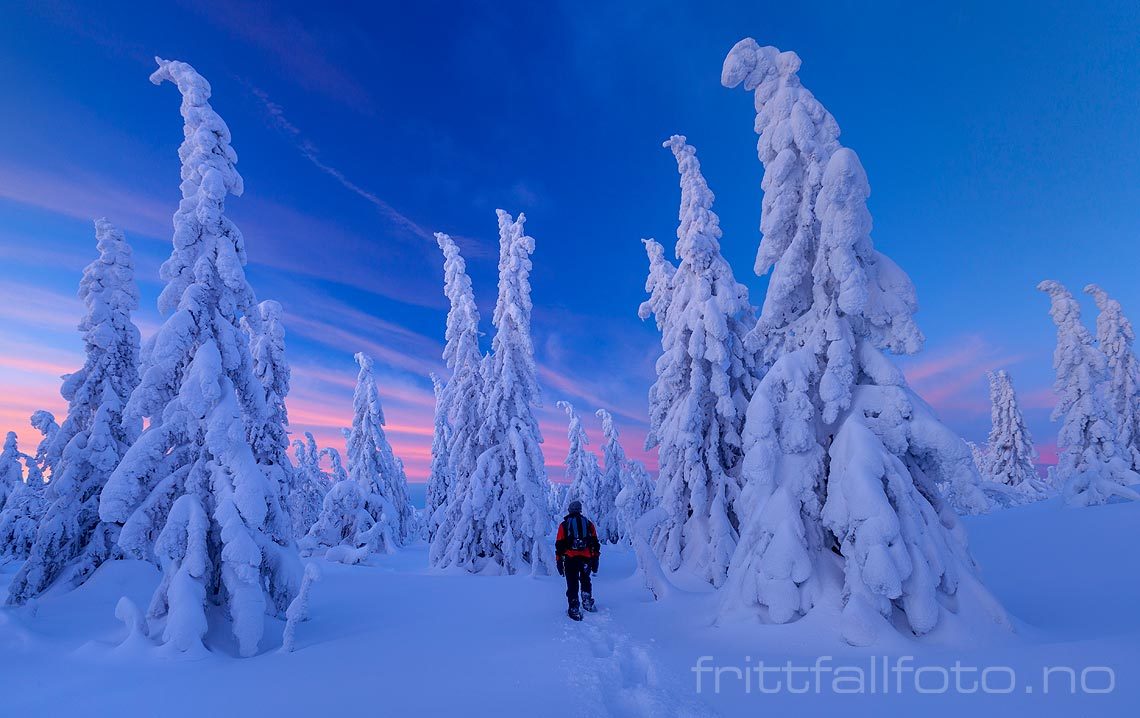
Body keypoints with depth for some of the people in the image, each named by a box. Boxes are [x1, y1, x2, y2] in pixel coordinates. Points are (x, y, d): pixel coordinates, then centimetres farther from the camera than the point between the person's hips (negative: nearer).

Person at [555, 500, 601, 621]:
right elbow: (595, 543, 9)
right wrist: (595, 559, 14)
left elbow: (559, 545, 2)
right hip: (586, 558, 2)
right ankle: (587, 601, 15)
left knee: (572, 584, 5)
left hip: (570, 558, -2)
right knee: (585, 580, 24)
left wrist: (559, 561, 7)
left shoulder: (564, 525, 4)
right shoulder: (588, 523, 10)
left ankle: (574, 609, 1)